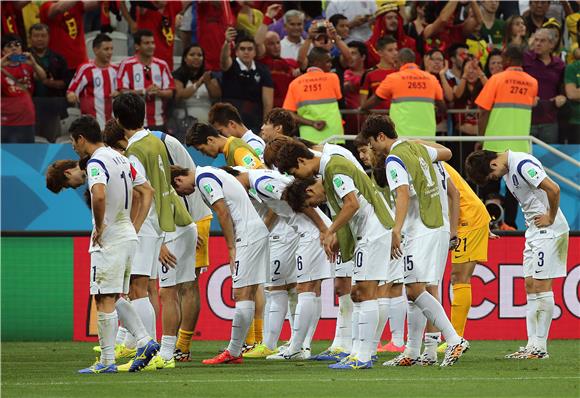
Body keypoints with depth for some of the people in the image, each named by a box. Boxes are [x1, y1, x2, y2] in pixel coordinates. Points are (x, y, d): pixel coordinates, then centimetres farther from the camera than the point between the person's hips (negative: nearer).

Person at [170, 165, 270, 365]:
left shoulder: (204, 179, -10)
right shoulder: (208, 174, 20)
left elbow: (223, 213, -16)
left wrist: (231, 248, -11)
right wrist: (233, 246, 16)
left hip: (247, 235, -10)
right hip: (258, 231, 10)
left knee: (241, 294, -9)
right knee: (247, 295, 8)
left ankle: (233, 352, -10)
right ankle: (235, 351, 9)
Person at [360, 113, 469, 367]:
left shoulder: (395, 159, -14)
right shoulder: (417, 149, 12)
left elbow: (403, 193, -28)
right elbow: (445, 153, 30)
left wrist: (396, 230, -37)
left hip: (419, 230, -10)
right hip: (431, 225, 10)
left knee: (415, 290, -14)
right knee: (413, 291, 10)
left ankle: (454, 340, -19)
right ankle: (412, 353, 12)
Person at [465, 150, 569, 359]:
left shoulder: (523, 164, -19)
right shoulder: (508, 170, 12)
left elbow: (553, 189, -26)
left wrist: (550, 218, -15)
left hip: (549, 230, -10)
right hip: (534, 231, 10)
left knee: (541, 285, -8)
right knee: (530, 285, 8)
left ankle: (540, 346, -5)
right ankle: (532, 345, 9)